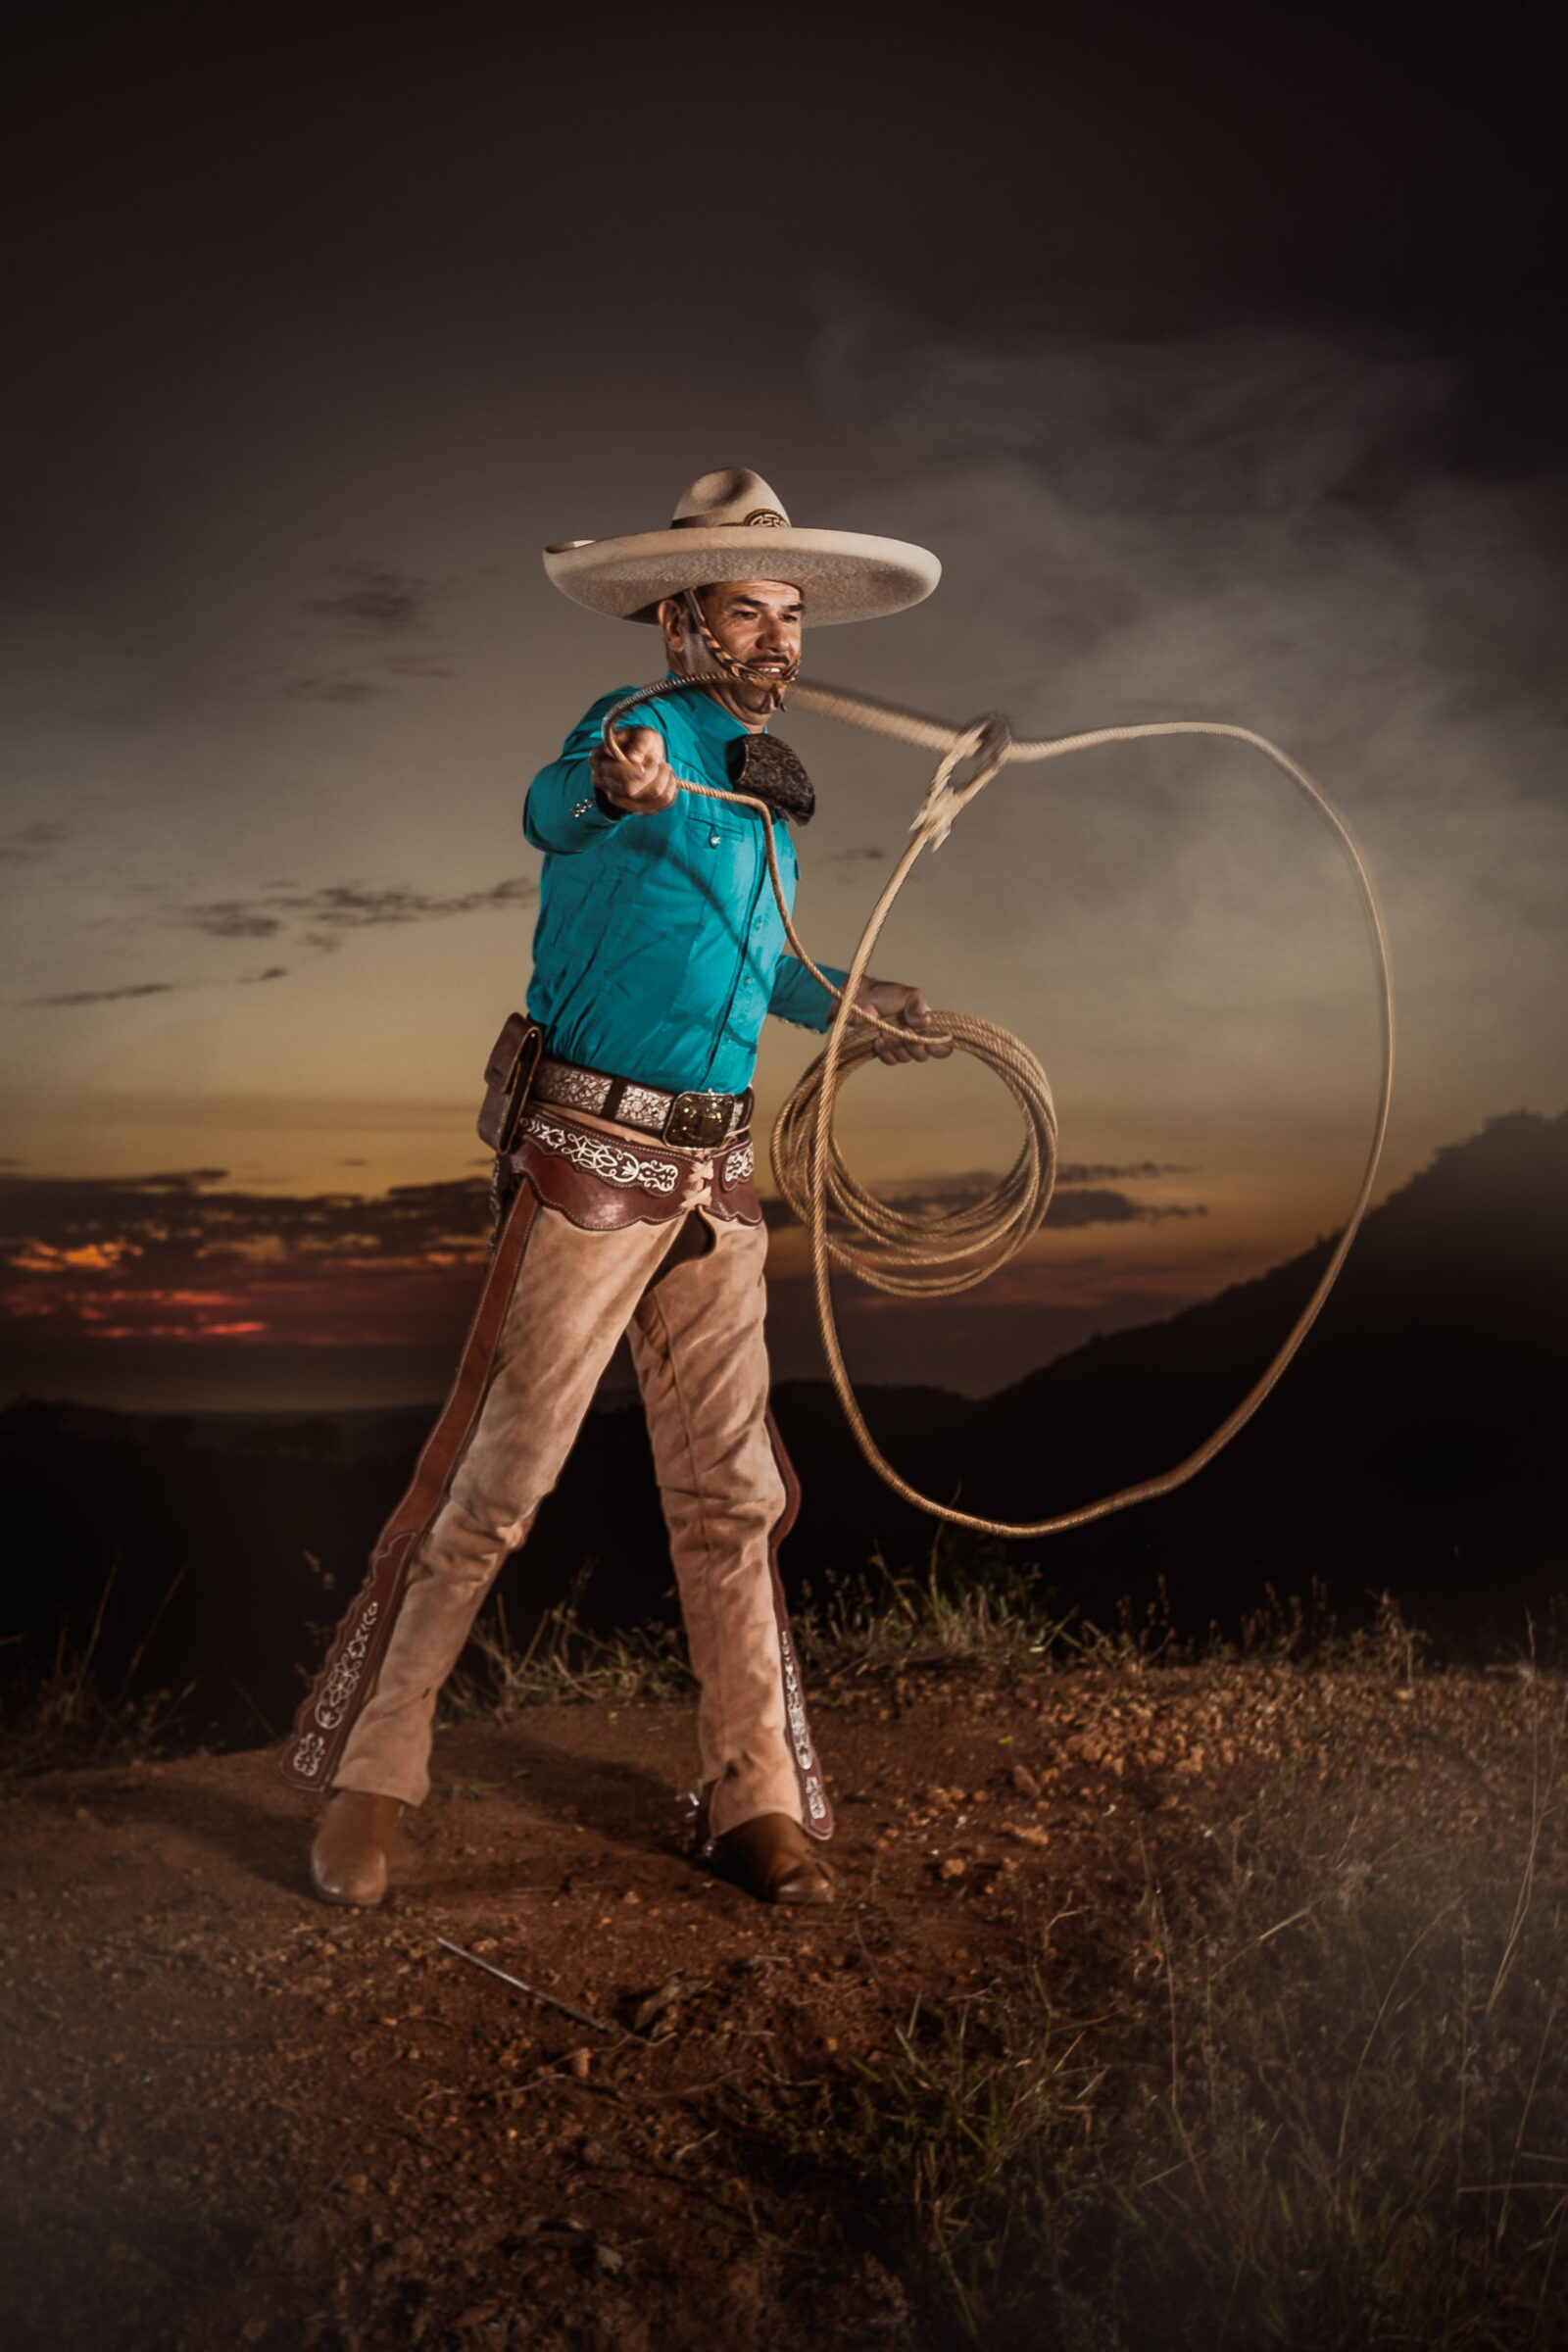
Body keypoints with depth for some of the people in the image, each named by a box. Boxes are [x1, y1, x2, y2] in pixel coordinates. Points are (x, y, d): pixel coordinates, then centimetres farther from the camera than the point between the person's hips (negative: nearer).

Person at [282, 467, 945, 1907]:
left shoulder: (774, 784, 17)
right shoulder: (645, 729, -7)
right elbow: (552, 807, -32)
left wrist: (852, 1007, 27)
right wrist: (613, 781, -53)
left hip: (719, 1168, 7)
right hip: (595, 1153, -7)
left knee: (729, 1491, 9)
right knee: (498, 1471, -4)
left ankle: (760, 1804, 18)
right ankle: (367, 1780, 11)